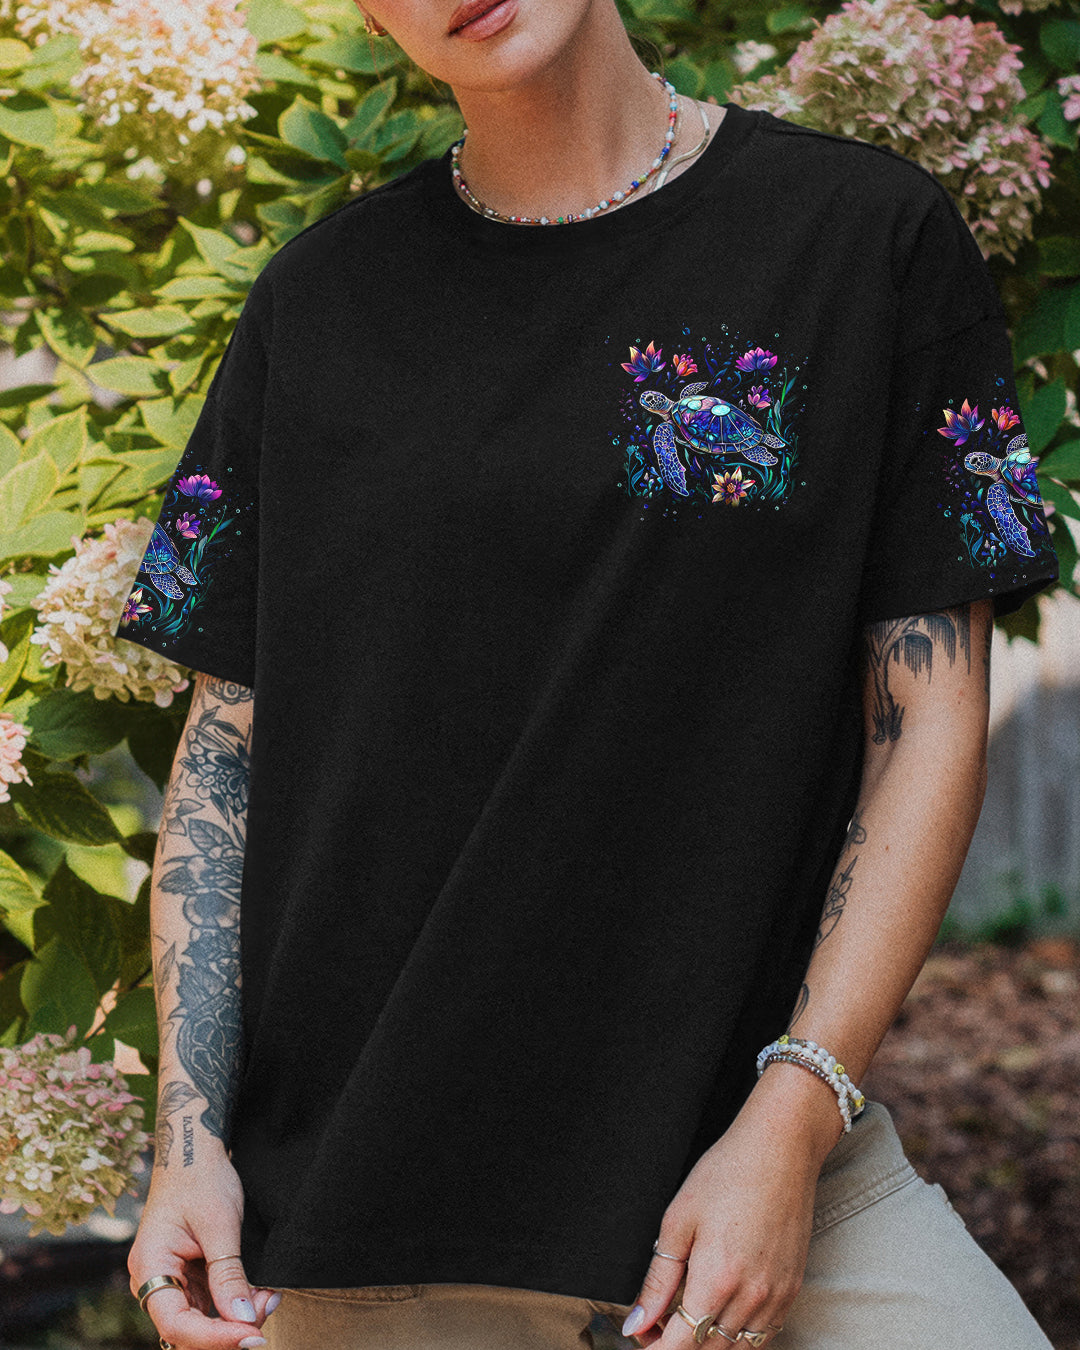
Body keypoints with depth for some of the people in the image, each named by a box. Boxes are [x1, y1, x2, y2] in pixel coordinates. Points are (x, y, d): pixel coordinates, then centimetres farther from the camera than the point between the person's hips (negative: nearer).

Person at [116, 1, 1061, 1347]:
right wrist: (188, 1137, -1)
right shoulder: (318, 299, 8)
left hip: (751, 1145, -1)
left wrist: (792, 1123, -10)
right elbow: (227, 743, 9)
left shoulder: (870, 233, 1)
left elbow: (928, 717, -2)